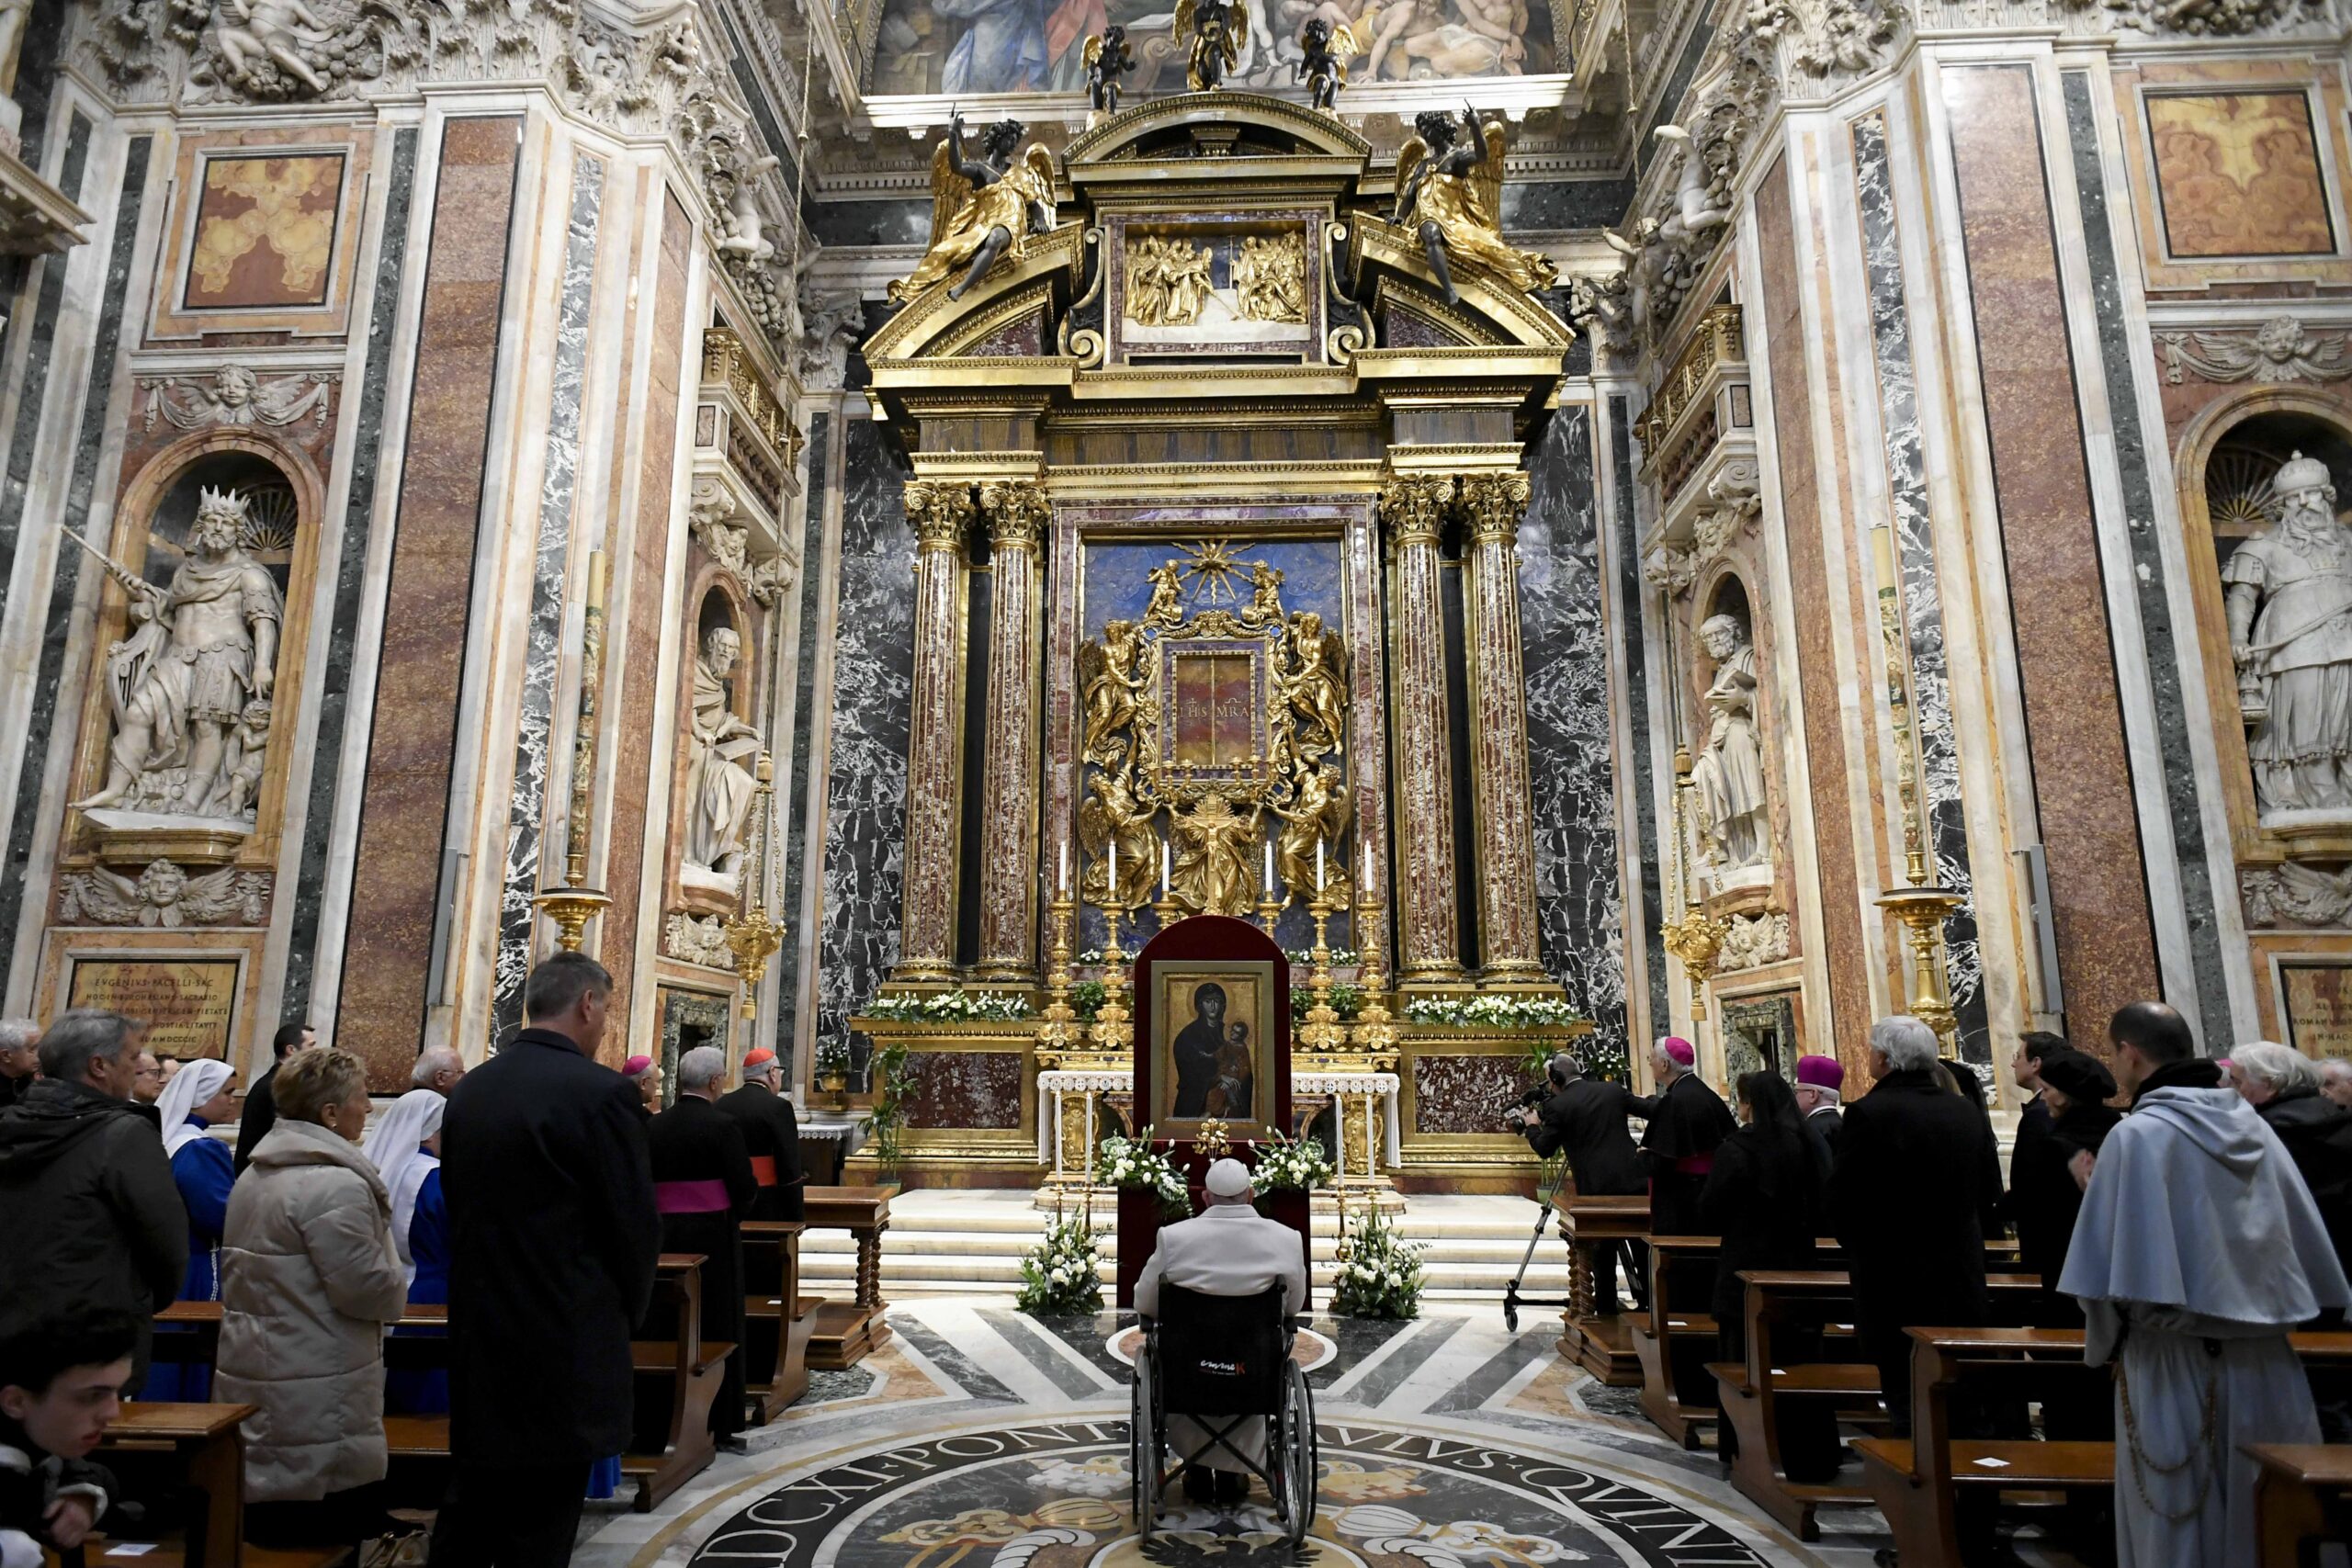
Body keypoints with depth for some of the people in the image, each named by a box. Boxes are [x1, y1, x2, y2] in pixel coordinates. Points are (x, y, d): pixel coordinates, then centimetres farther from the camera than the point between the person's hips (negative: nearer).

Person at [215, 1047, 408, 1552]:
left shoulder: (255, 1173, 10)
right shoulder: (335, 1184, -22)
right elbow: (368, 1287, -22)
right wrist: (398, 1290, 0)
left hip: (250, 1372, 10)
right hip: (316, 1394, -10)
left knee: (268, 1533, 20)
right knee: (329, 1541, 1)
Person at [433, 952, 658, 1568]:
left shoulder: (469, 1089, 4)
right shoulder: (602, 1092, -18)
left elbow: (457, 1203, 10)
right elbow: (636, 1225, -15)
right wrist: (625, 1314, 4)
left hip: (478, 1332, 7)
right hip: (565, 1341, -7)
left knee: (469, 1510, 20)